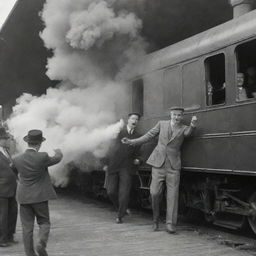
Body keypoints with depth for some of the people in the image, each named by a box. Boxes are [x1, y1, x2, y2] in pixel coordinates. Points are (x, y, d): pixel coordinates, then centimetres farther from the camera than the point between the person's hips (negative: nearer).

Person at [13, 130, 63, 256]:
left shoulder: (17, 159, -7)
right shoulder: (42, 157, -16)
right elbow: (56, 159, 4)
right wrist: (58, 153, 27)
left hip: (24, 197, 2)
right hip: (40, 197, -2)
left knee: (27, 227, 9)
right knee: (44, 223, 13)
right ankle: (41, 243, -12)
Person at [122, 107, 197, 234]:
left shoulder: (183, 128, 5)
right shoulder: (162, 124, 8)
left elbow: (188, 132, -18)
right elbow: (148, 136, 13)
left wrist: (193, 125, -40)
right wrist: (131, 141, 8)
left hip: (173, 166, 0)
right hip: (158, 163, 1)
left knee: (172, 194, -5)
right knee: (155, 192, -4)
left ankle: (170, 224, -2)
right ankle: (155, 219, 17)